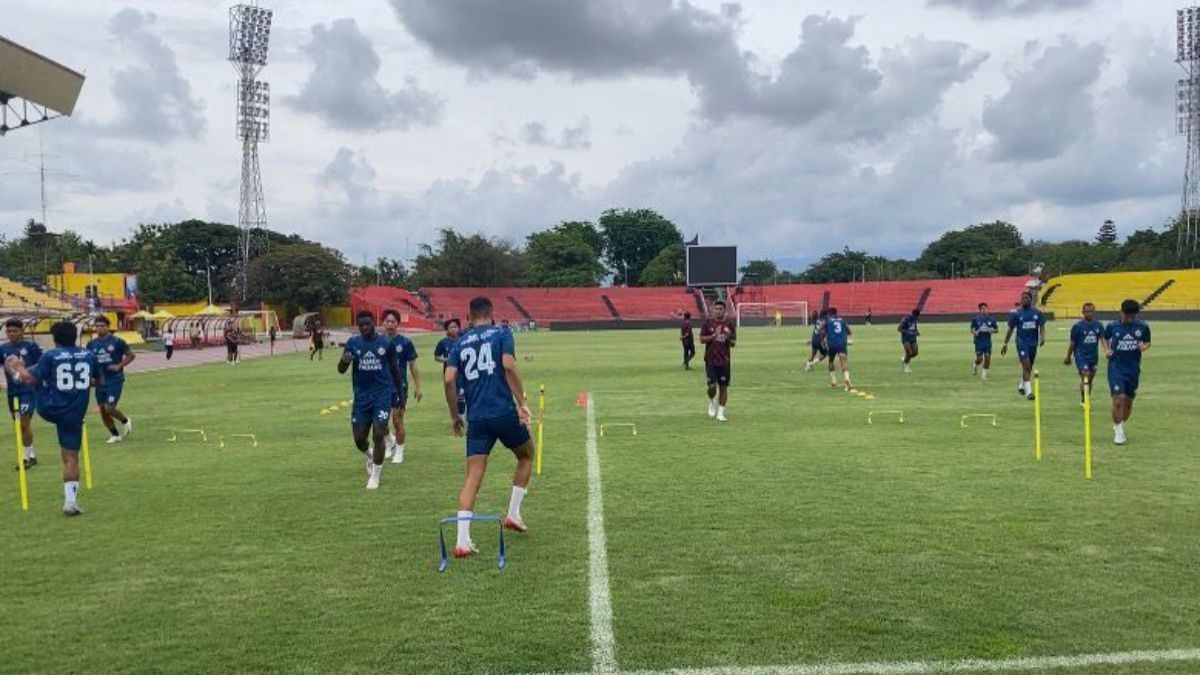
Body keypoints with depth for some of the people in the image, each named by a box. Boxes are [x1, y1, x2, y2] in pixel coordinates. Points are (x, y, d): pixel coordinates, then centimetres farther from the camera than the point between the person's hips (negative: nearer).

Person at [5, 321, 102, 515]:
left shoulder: (50, 355, -6)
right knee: (71, 458, 4)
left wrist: (17, 369, 9)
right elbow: (100, 382, 16)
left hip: (48, 409, -1)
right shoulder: (89, 355, 4)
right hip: (74, 415, 1)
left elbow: (30, 379, -10)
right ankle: (70, 500, -2)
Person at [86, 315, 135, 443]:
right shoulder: (92, 344, 5)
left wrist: (119, 366, -12)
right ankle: (115, 435, 23)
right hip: (100, 381, 5)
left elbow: (131, 355, 0)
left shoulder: (117, 341, -7)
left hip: (115, 380, -5)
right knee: (103, 410, 7)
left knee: (109, 408, -12)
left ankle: (125, 421, 18)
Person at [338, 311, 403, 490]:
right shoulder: (353, 343, 0)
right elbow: (341, 370, -2)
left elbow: (394, 368, 10)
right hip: (361, 396, 2)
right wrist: (344, 360, -24)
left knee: (378, 435, -10)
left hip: (382, 395, -2)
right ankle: (370, 458, 39)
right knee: (359, 439, 4)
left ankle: (375, 476, 7)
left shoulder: (387, 343, -2)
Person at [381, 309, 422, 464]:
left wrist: (417, 386, -2)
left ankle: (399, 450, 17)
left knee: (397, 420, 0)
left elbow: (413, 366, 0)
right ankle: (390, 441, 30)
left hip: (399, 386, -3)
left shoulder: (405, 342, -5)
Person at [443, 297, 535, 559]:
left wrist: (454, 415, 12)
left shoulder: (460, 343, 12)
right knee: (526, 456, 24)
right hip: (504, 412, -3)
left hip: (476, 417, 3)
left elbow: (449, 379, 1)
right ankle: (513, 514, 19)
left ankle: (462, 540, -7)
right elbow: (509, 366, -13)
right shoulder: (501, 334, 3)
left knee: (473, 476, 3)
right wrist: (522, 403, -10)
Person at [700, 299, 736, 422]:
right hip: (711, 360, -2)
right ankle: (712, 401, 25)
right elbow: (701, 339, 1)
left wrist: (729, 339, -16)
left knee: (724, 387, 3)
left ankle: (720, 413, 13)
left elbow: (733, 343, 6)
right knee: (712, 386, -8)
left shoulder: (730, 324, 4)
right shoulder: (708, 323, 1)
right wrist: (712, 336, -15)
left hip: (724, 361, 2)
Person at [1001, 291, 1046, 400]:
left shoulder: (1037, 313, 3)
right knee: (1026, 365, -16)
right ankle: (1028, 391, -18)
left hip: (1033, 343, 4)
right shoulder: (1016, 313, -2)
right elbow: (1010, 329, 3)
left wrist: (1042, 336, -18)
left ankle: (1022, 386, 37)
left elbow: (1042, 326, 2)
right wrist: (1005, 343, 3)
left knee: (1029, 367, 16)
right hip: (1022, 342, -4)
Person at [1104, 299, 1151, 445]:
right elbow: (1106, 338, 16)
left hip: (1133, 368, 2)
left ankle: (1121, 426, 33)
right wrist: (1107, 350, -2)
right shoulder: (1112, 326, -3)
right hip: (1116, 367, -2)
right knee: (1118, 398, -15)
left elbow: (1147, 342, 11)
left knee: (1128, 400, 10)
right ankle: (1118, 432, -3)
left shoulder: (1143, 326, -2)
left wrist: (1143, 347, -11)